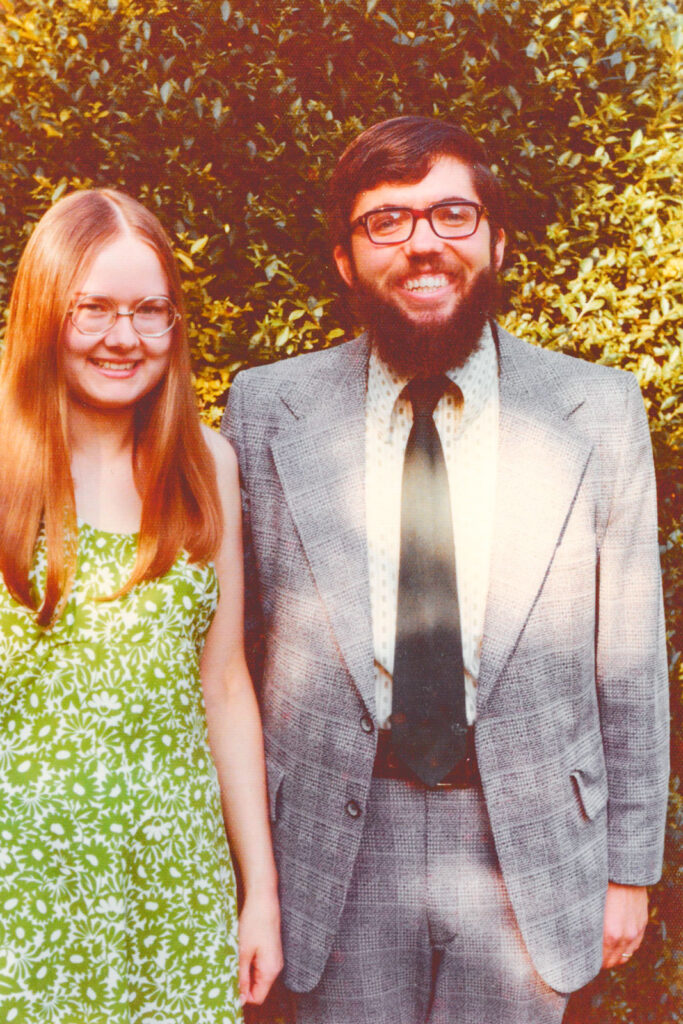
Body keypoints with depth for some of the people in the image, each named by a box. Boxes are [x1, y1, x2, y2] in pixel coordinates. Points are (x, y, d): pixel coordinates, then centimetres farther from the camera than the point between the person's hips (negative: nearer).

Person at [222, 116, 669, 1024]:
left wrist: (631, 866, 4)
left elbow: (630, 663, 0)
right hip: (336, 846, 0)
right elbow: (227, 631, 3)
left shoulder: (600, 412, -5)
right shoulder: (267, 410, -4)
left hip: (529, 842, 1)